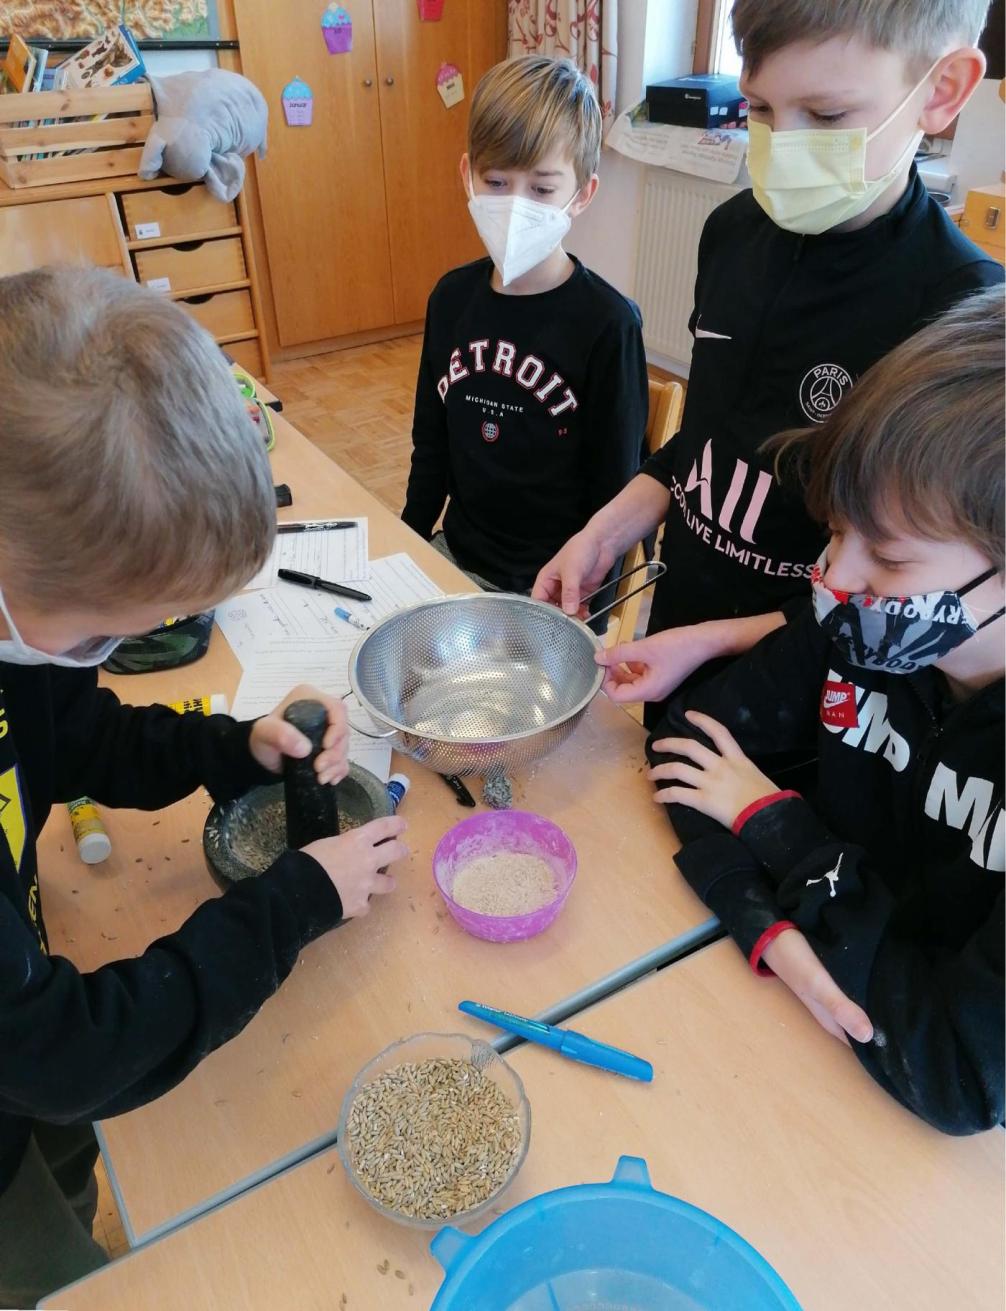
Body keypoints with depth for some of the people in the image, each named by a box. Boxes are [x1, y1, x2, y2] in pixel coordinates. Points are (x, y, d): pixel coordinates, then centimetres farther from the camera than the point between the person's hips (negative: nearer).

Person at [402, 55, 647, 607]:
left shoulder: (609, 323, -14)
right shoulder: (452, 296, 2)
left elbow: (613, 494, -10)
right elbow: (430, 450, 12)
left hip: (554, 589, -5)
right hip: (453, 559, 5)